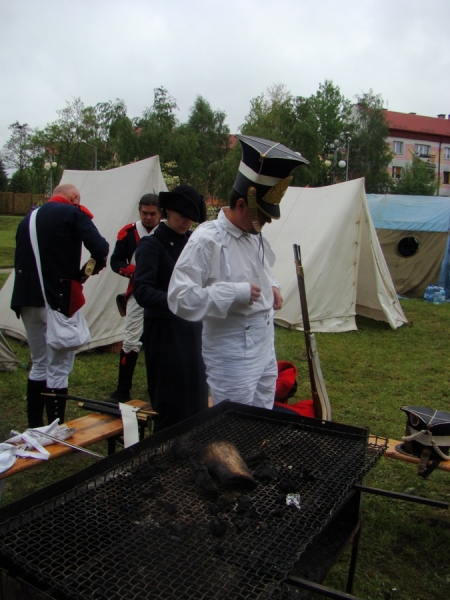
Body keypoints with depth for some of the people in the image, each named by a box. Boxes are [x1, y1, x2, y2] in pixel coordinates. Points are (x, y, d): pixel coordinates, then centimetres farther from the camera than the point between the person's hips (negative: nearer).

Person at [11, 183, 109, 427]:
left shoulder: (28, 219, 15)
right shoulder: (73, 214, -5)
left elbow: (20, 261, 16)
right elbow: (100, 248, -17)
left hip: (27, 299, 7)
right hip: (59, 300, -7)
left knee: (39, 365, 18)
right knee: (58, 368, 1)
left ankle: (34, 428, 26)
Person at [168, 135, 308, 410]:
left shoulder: (256, 237, 7)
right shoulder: (207, 240, -20)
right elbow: (180, 298, -25)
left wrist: (272, 286, 5)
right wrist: (237, 293, -26)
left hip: (265, 347, 8)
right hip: (232, 356, -8)